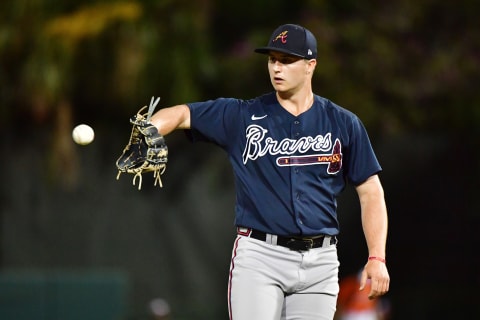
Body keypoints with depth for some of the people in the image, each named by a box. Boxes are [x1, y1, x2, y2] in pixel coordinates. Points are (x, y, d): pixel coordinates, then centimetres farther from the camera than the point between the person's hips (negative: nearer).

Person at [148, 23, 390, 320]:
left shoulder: (343, 124, 6)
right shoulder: (242, 116, 4)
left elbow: (370, 191, 7)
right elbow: (179, 114, -3)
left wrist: (377, 258, -3)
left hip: (319, 262, 1)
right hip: (259, 256, -1)